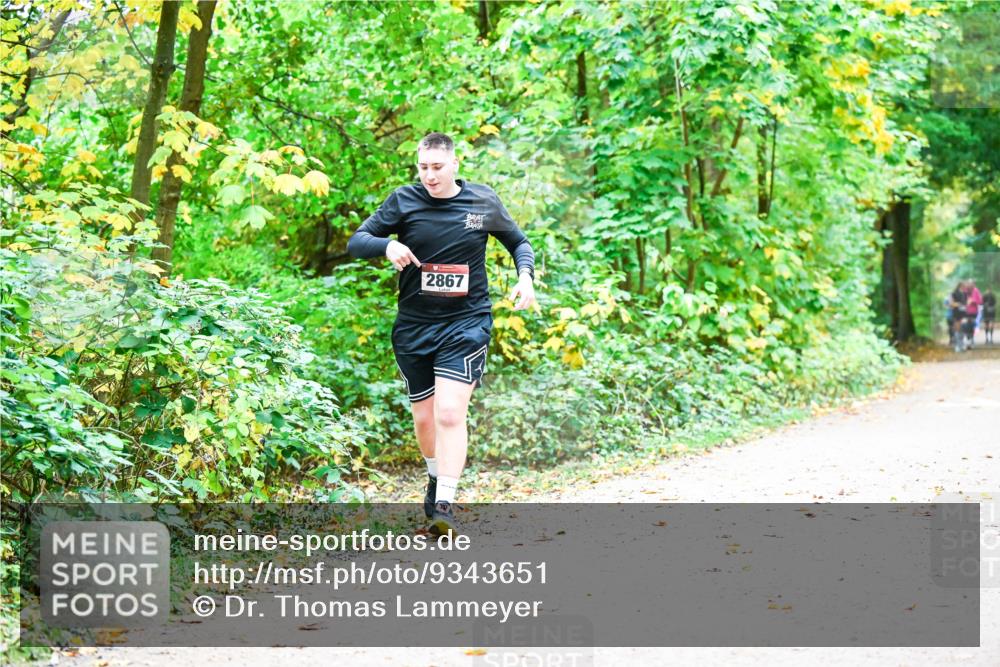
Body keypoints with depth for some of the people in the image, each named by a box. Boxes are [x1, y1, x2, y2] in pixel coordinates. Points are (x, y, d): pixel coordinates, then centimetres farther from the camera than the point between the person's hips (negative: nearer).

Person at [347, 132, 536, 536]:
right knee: (424, 418, 12)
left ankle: (444, 505, -17)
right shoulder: (403, 201, -2)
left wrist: (525, 277, -5)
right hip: (413, 326, 2)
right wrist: (387, 245, -23)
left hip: (466, 324, -2)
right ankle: (436, 478, 40)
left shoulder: (483, 202, 0)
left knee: (450, 414, -18)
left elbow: (518, 242, 15)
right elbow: (356, 242, -2)